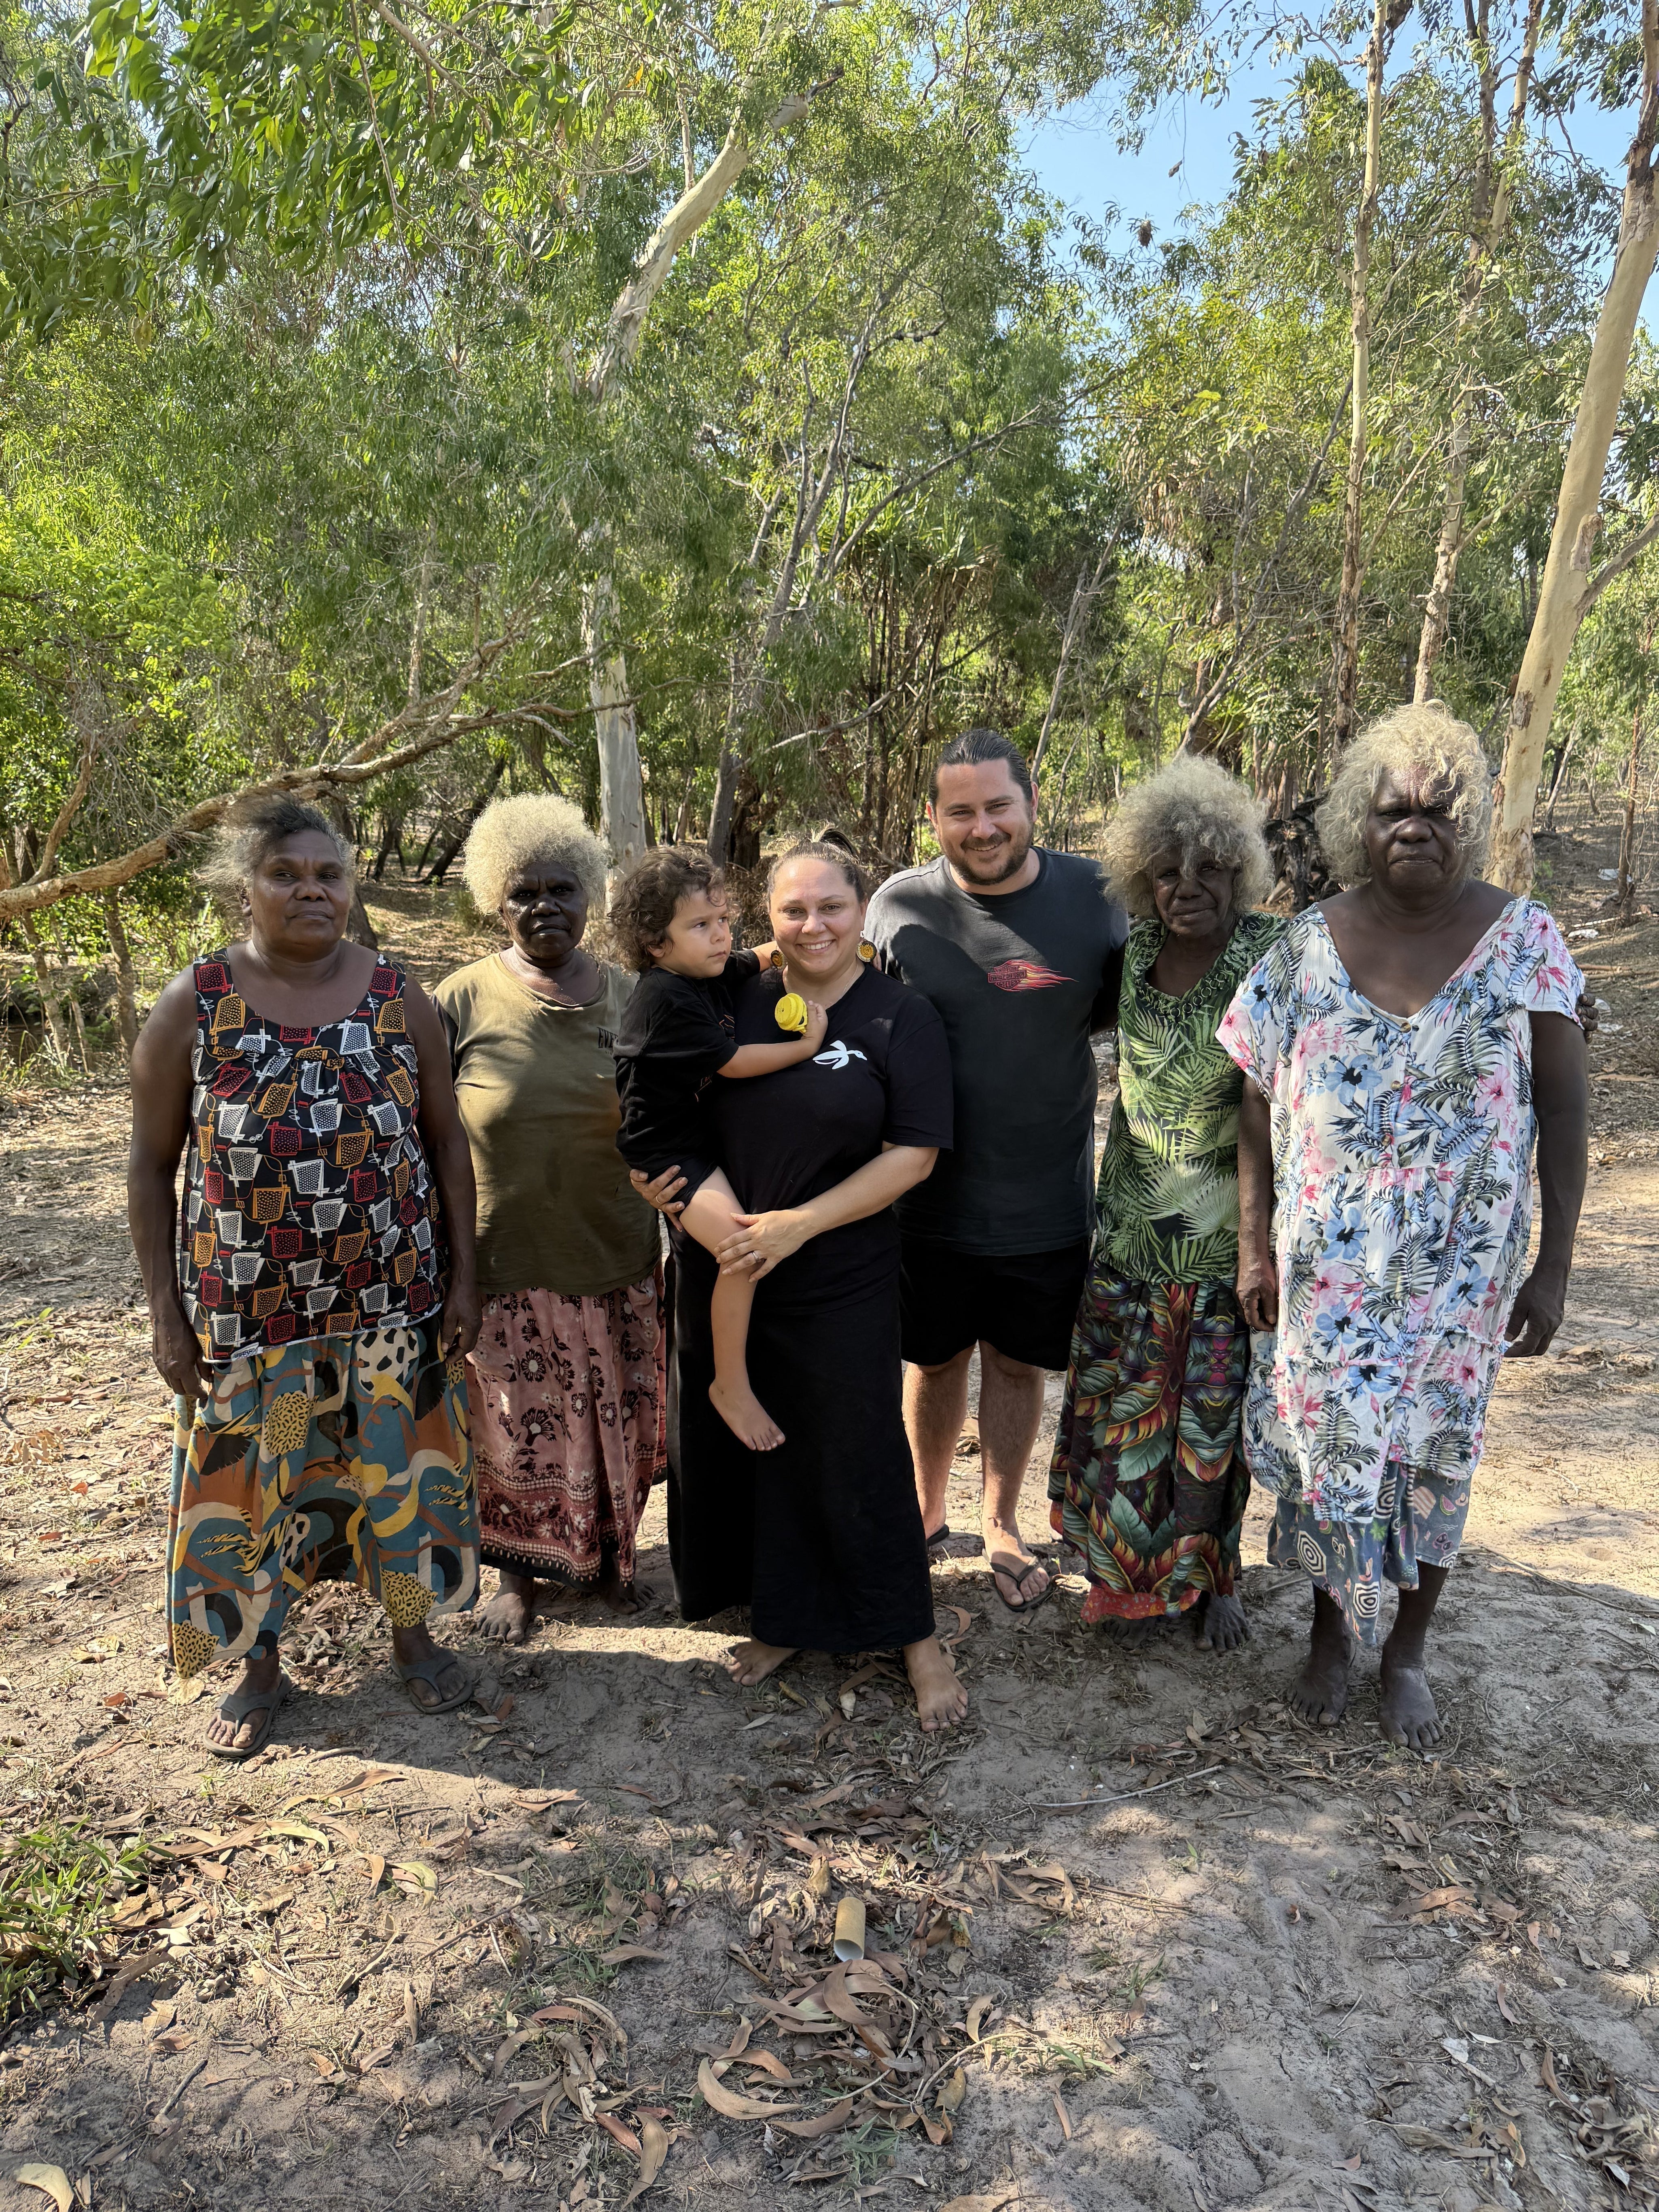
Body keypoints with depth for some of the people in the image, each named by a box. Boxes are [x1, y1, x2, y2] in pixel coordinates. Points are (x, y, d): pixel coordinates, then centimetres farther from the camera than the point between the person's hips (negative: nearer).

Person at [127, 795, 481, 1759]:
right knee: (252, 1483, 12)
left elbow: (448, 1141, 3)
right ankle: (262, 1665, 35)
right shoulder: (193, 1006, -6)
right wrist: (167, 1313, -3)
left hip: (393, 1300, 1)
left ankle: (414, 1632, 37)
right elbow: (152, 1165, -1)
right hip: (248, 1308, -1)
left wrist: (463, 1277, 1)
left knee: (400, 1466, 13)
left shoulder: (399, 995, -2)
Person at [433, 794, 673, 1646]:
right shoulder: (465, 998, -8)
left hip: (616, 1261, 2)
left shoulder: (630, 997, 0)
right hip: (508, 1266, -2)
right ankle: (520, 1570, 36)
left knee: (615, 1426, 15)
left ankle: (608, 1553, 41)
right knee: (519, 1433, 11)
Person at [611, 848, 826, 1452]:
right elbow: (733, 1063, -21)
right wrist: (807, 1045, -14)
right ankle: (731, 1384, -7)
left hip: (701, 1136, 10)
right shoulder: (666, 999, -23)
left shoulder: (715, 973, 3)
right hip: (661, 1154, -10)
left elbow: (764, 957, 24)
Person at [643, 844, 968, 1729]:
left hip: (841, 1286, -4)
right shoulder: (736, 1002, 4)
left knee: (859, 1457, 4)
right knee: (745, 1448, 14)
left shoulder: (903, 1019, -6)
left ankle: (915, 1637, 23)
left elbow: (912, 1155, -11)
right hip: (720, 1272, 4)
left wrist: (801, 1223, -17)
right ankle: (785, 1621, 34)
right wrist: (666, 1171, -4)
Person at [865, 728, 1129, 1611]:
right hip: (932, 1197, 0)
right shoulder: (900, 905, -9)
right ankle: (927, 1510, 41)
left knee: (1018, 1364, 16)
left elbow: (1126, 1018, 5)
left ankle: (1001, 1524, 38)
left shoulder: (1092, 895, -8)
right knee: (934, 1359, 17)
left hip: (1046, 1198, 0)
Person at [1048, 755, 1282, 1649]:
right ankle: (1137, 1572, 31)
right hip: (1131, 1224, 4)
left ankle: (1213, 1576, 31)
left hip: (1227, 1232, -3)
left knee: (1215, 1409, 9)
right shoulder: (1131, 951, 0)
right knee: (1121, 1400, 11)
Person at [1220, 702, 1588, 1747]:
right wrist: (1255, 1246, 1)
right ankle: (1332, 1632, 34)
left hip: (1462, 1262, 0)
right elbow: (1259, 1105, 3)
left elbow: (1565, 1108, -3)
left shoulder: (1523, 938, -4)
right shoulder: (1309, 944, -2)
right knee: (1327, 1443, 8)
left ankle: (1409, 1651, 34)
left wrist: (1555, 1264, -6)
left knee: (1438, 1453, 11)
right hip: (1329, 1260, 1)